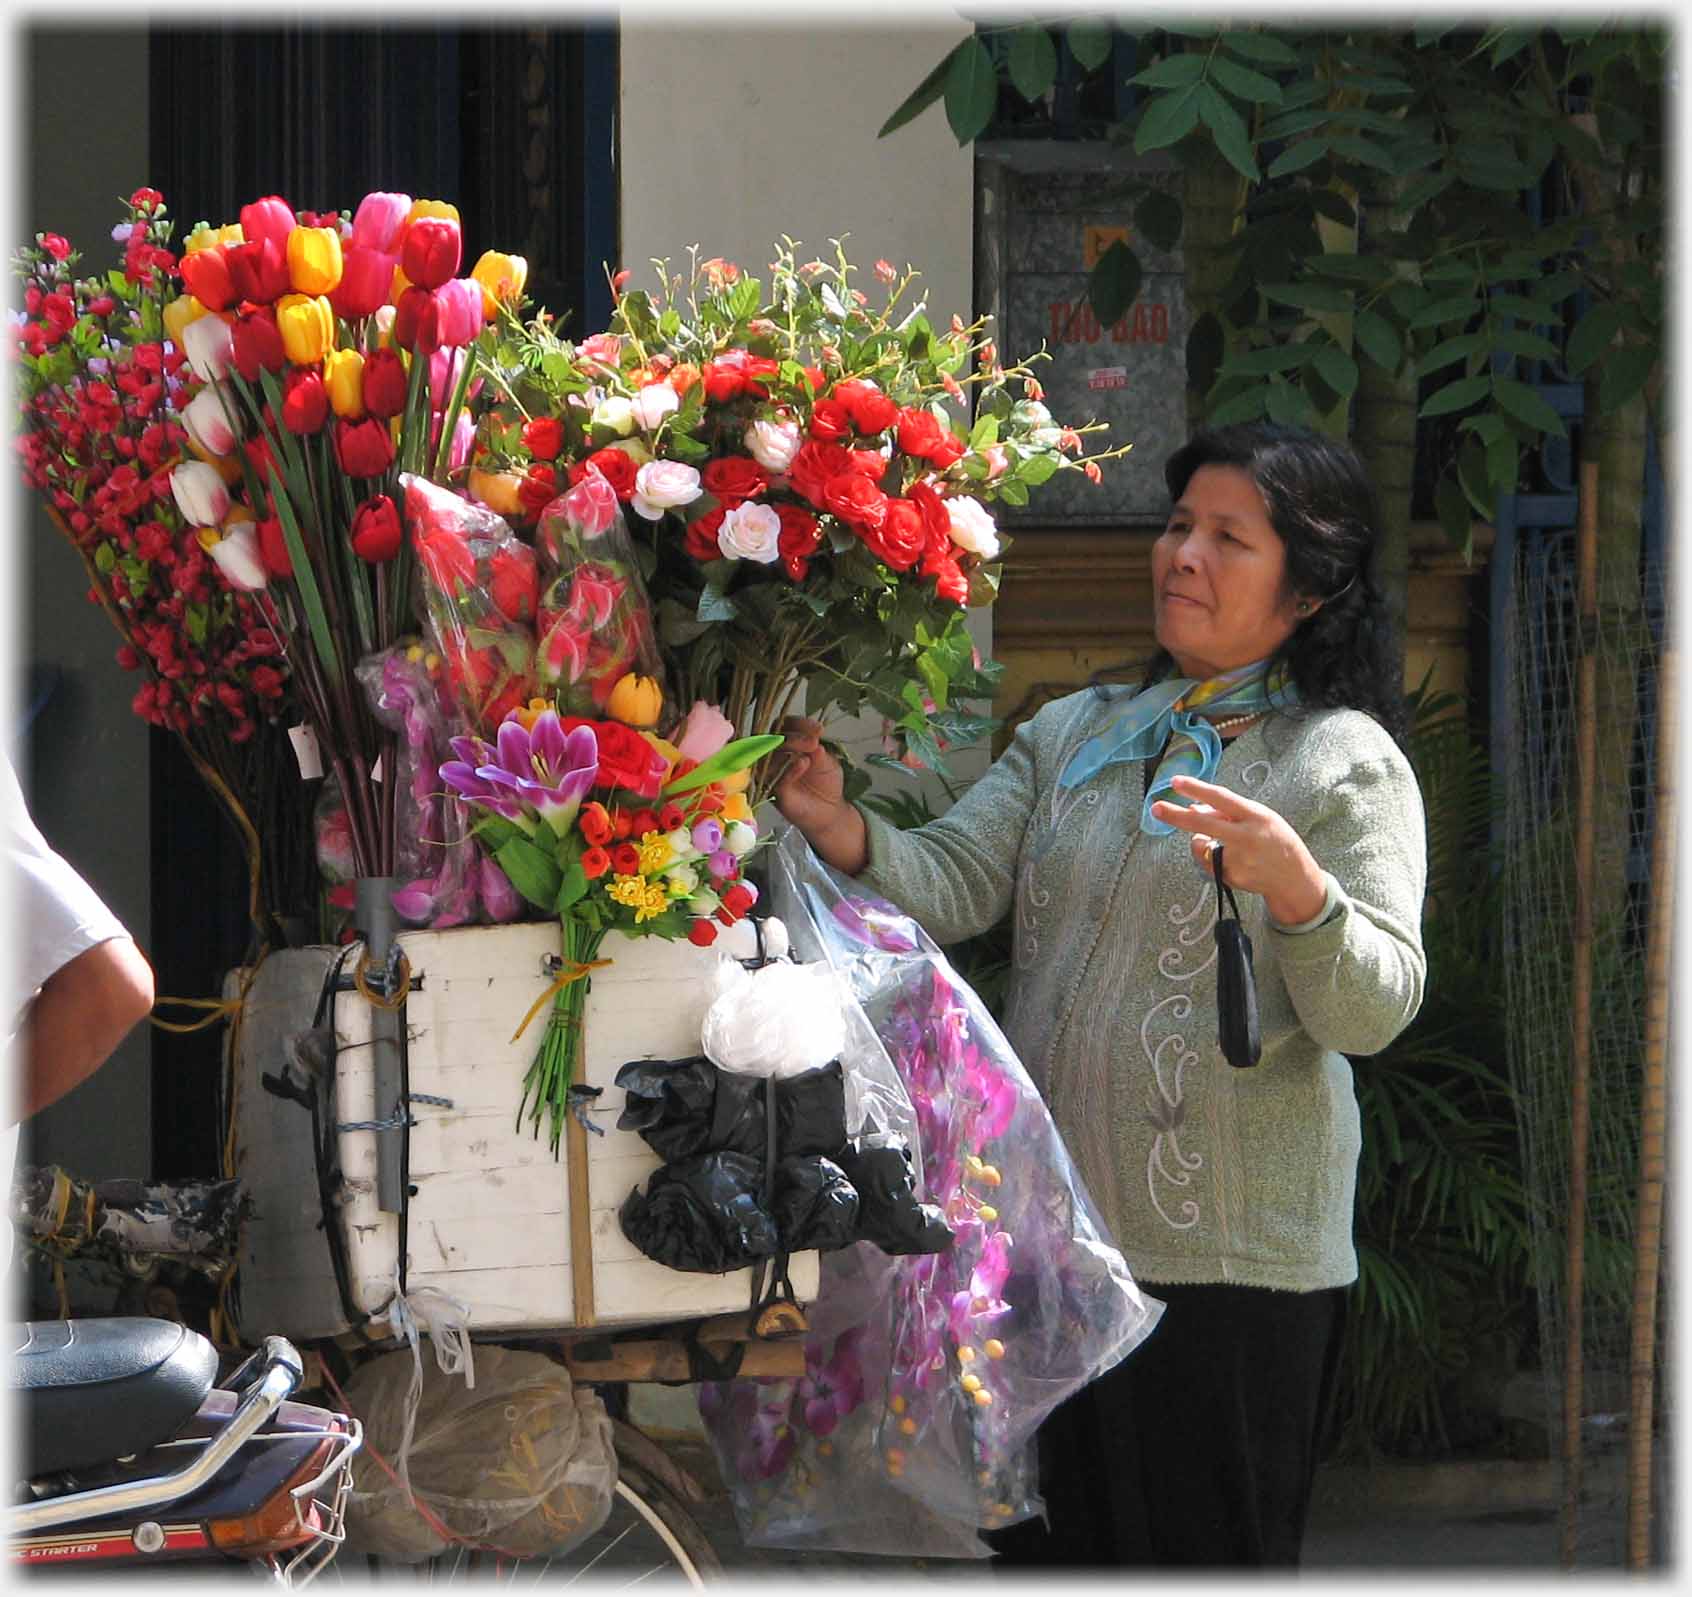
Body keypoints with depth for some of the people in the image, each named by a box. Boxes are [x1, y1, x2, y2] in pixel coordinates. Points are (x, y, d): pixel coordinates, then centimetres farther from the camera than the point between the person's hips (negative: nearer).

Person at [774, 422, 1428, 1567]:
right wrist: (843, 830, -20)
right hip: (1049, 1234, 5)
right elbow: (955, 885, 0)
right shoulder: (1073, 733, 13)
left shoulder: (1345, 761, -3)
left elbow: (1376, 1010, -12)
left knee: (1207, 1553, 2)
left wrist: (1293, 884, -30)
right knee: (1045, 1549, 13)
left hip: (1229, 1258, -5)